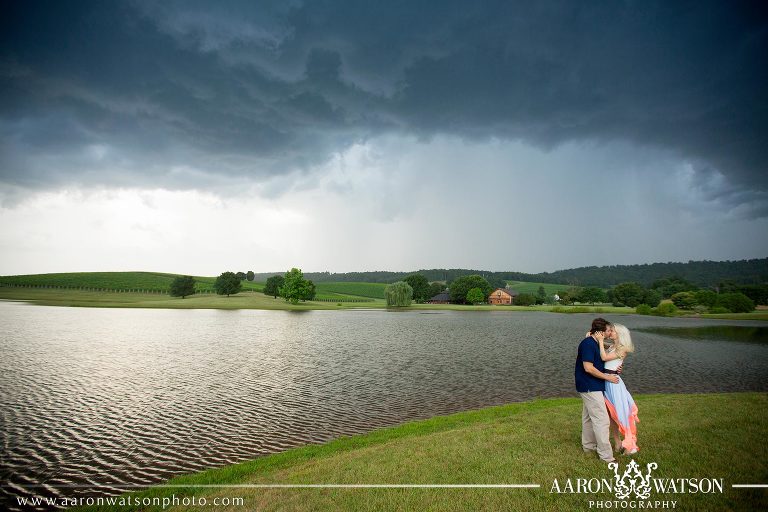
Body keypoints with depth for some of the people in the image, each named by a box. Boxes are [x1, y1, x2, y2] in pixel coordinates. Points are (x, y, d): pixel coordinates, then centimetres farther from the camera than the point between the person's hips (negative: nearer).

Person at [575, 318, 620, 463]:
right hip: (590, 388, -10)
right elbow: (588, 368, -24)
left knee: (589, 417, 19)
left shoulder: (594, 343, 11)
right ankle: (606, 455, -2)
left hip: (590, 387, 10)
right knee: (602, 420, -7)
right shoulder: (588, 344, -21)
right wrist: (607, 377, -15)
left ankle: (588, 445, 32)